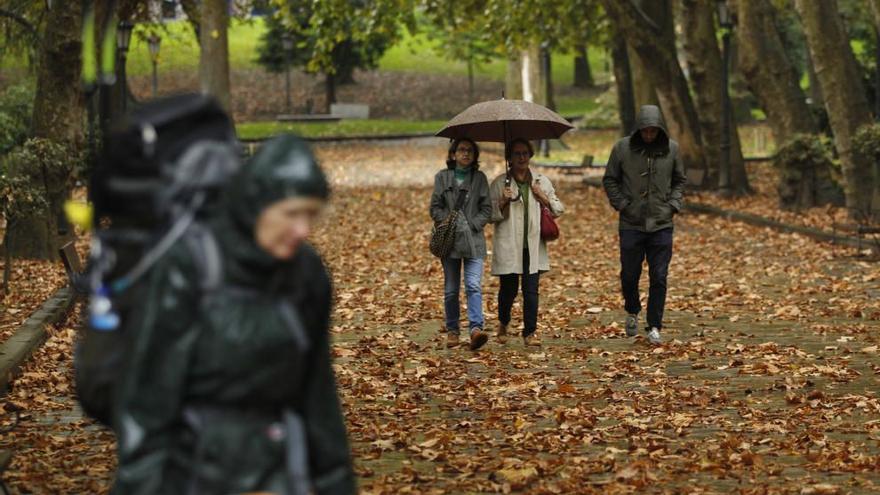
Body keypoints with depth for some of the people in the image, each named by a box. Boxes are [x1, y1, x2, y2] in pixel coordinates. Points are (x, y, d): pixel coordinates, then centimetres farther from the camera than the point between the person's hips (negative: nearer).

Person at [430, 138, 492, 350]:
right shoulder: (442, 177, 9)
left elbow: (487, 209, 6)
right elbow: (435, 208, 6)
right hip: (449, 239, 1)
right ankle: (452, 331, 15)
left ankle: (476, 329, -25)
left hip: (474, 240, -1)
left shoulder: (480, 178, 9)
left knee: (474, 285, -15)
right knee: (451, 290, 5)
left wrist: (473, 225, -7)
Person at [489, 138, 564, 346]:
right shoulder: (499, 183, 2)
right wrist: (503, 202, -15)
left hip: (533, 245, 2)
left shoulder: (542, 182, 11)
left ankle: (529, 333, 2)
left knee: (531, 290, -4)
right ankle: (503, 324, 32)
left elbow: (558, 209, 14)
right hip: (508, 246, -2)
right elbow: (491, 214, 2)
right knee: (509, 288, 4)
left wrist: (544, 199, -4)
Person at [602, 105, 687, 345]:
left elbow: (679, 180, 14)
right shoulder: (623, 148, -4)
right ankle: (632, 312, 35)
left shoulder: (671, 149, 2)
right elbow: (610, 179, 5)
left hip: (662, 225, 1)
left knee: (659, 278, -1)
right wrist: (621, 204, -6)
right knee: (629, 275, 8)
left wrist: (674, 205, 0)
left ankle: (654, 327, 6)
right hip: (631, 224, -1)